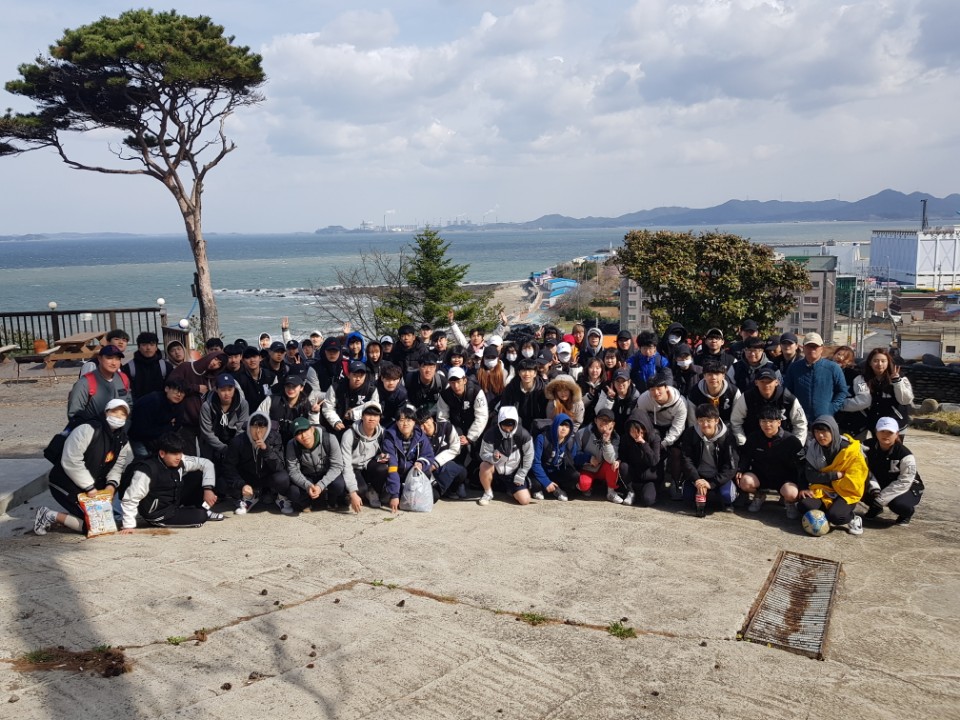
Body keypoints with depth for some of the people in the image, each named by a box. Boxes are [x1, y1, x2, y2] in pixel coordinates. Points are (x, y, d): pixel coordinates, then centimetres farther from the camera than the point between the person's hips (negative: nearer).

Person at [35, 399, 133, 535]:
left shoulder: (123, 441, 3)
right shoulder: (88, 430, -20)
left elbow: (118, 466, 4)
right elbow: (71, 461, -24)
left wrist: (112, 484, -17)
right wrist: (90, 487, -23)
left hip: (92, 488, 8)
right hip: (65, 484, -8)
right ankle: (51, 516, -1)